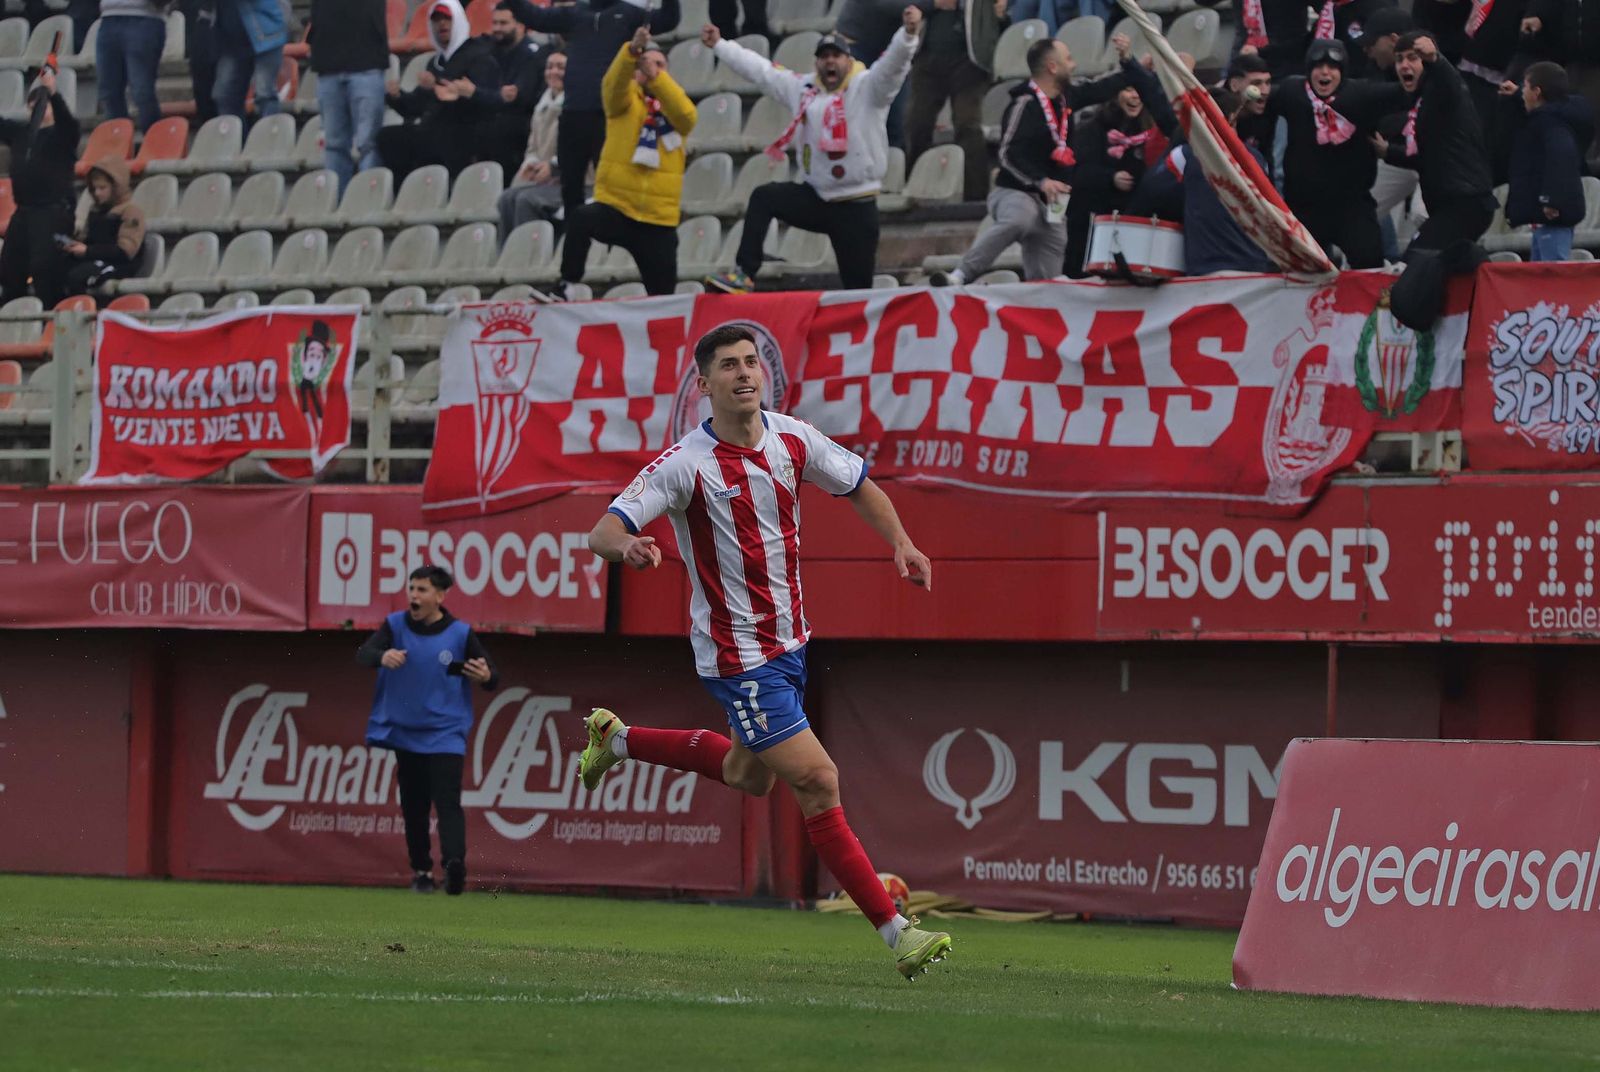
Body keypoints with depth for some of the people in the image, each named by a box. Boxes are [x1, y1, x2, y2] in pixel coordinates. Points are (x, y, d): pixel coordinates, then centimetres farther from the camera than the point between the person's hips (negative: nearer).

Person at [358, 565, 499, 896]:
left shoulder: (460, 634, -4)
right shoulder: (395, 625, 0)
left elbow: (491, 679, 0)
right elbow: (363, 654, -16)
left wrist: (486, 677, -25)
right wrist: (382, 657, -39)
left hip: (445, 735, -3)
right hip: (405, 732, 3)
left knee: (447, 803, -19)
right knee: (413, 807, 11)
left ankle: (455, 862, -34)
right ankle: (422, 871, 24)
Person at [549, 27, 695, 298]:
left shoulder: (673, 103, 9)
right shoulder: (626, 100, 5)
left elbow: (686, 116, -15)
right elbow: (615, 83, -17)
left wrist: (656, 77, -28)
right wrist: (632, 50, -36)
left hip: (658, 220, 2)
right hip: (615, 207, -2)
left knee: (663, 298, 6)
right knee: (581, 219, -35)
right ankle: (567, 287, -28)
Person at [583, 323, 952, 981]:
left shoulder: (793, 440, -2)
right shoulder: (686, 464, -18)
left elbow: (859, 488, 14)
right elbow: (602, 532, -21)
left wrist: (901, 544, -4)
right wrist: (625, 545, -45)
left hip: (789, 640, 7)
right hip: (738, 658, -7)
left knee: (748, 776, 26)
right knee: (817, 781, -14)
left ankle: (617, 739, 46)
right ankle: (895, 932, -10)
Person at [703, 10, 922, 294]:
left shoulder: (867, 88, -7)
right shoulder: (802, 88, 8)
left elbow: (893, 63, -24)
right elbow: (759, 69, 16)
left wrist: (908, 33, -44)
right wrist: (719, 45, 21)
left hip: (856, 207, -4)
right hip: (815, 198, 4)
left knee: (857, 287, -2)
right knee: (763, 198, -14)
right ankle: (743, 276, -17)